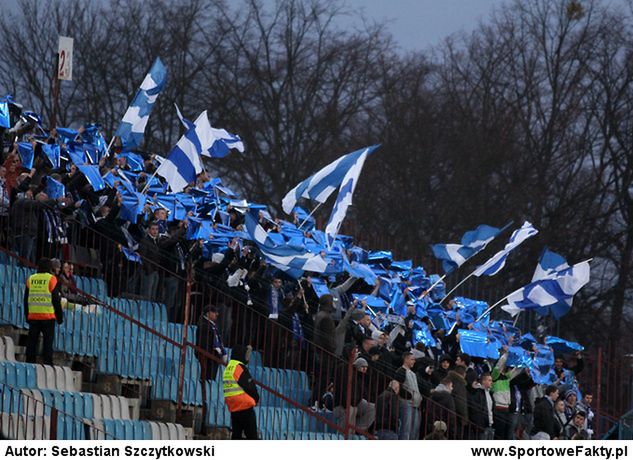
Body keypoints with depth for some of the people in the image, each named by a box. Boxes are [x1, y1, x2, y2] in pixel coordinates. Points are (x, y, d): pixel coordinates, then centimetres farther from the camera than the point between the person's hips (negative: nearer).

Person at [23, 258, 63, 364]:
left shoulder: (30, 279, 8)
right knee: (48, 341, -2)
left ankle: (29, 363, 6)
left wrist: (27, 316, 19)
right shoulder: (51, 279, -5)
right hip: (48, 316, -4)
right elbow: (56, 300, -6)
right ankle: (47, 363, -7)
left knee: (32, 341, 7)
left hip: (33, 316, 4)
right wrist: (60, 316, 1)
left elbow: (26, 300, 12)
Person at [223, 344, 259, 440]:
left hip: (233, 408, 8)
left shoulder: (227, 368, 14)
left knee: (236, 434, 9)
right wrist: (256, 398, 5)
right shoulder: (240, 367, -12)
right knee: (251, 435, -5)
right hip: (245, 407, -8)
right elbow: (250, 387, -13)